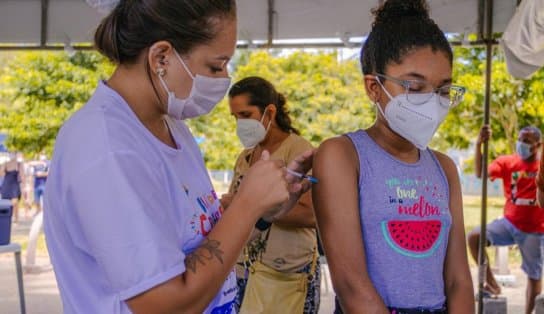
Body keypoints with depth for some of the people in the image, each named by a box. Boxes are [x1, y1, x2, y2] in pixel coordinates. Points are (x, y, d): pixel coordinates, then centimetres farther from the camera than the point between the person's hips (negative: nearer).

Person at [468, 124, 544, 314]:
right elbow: (480, 173, -21)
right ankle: (492, 284, -6)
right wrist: (479, 145, -33)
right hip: (509, 223, 1)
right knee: (474, 237, -20)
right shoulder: (507, 162, -4)